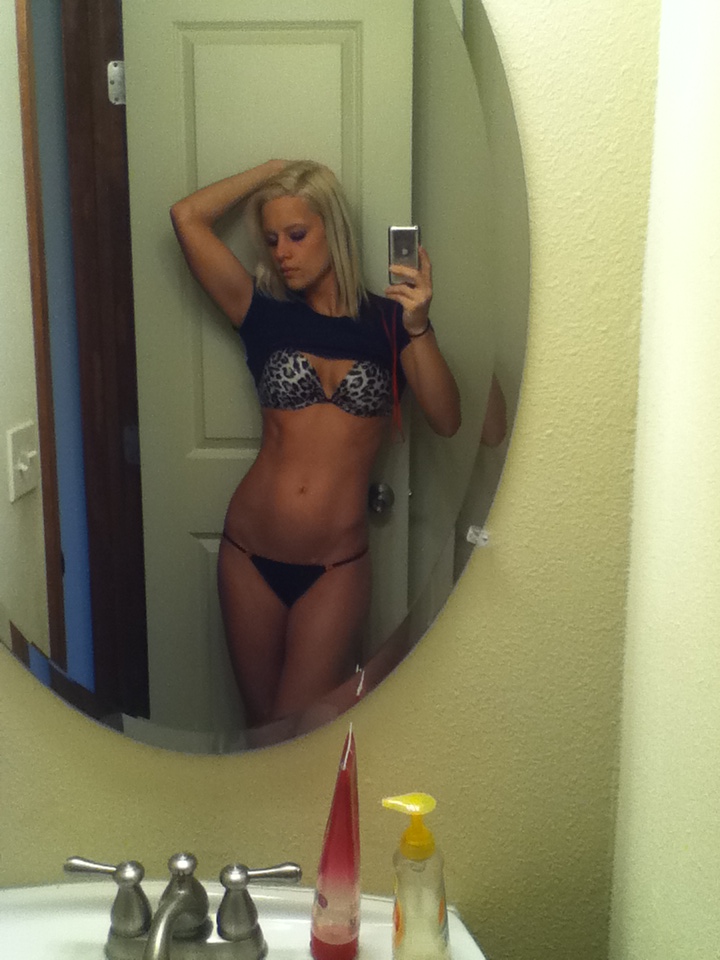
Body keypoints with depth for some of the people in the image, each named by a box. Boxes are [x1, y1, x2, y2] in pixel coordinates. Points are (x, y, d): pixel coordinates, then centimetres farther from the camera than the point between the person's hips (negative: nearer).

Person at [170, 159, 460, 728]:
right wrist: (273, 169, 4)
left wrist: (418, 326, -21)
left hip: (335, 566, -2)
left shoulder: (387, 322, 1)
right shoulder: (269, 316, 4)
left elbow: (447, 421, -10)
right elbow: (188, 218, -3)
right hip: (250, 554, 2)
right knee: (260, 721, 15)